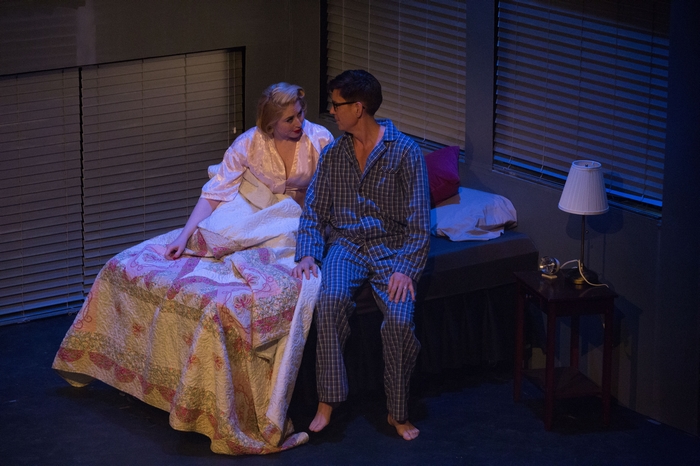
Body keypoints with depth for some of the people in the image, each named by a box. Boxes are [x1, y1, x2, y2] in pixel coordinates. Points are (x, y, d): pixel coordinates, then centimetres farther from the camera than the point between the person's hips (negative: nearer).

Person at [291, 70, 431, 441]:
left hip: (391, 247, -2)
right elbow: (314, 211, 10)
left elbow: (419, 221, -7)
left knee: (399, 318, -29)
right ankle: (327, 400, -25)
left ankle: (398, 412, -12)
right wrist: (307, 254, -8)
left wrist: (405, 269, -19)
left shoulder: (404, 151, -4)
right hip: (345, 244, 2)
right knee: (331, 299, -31)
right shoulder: (333, 154, 10)